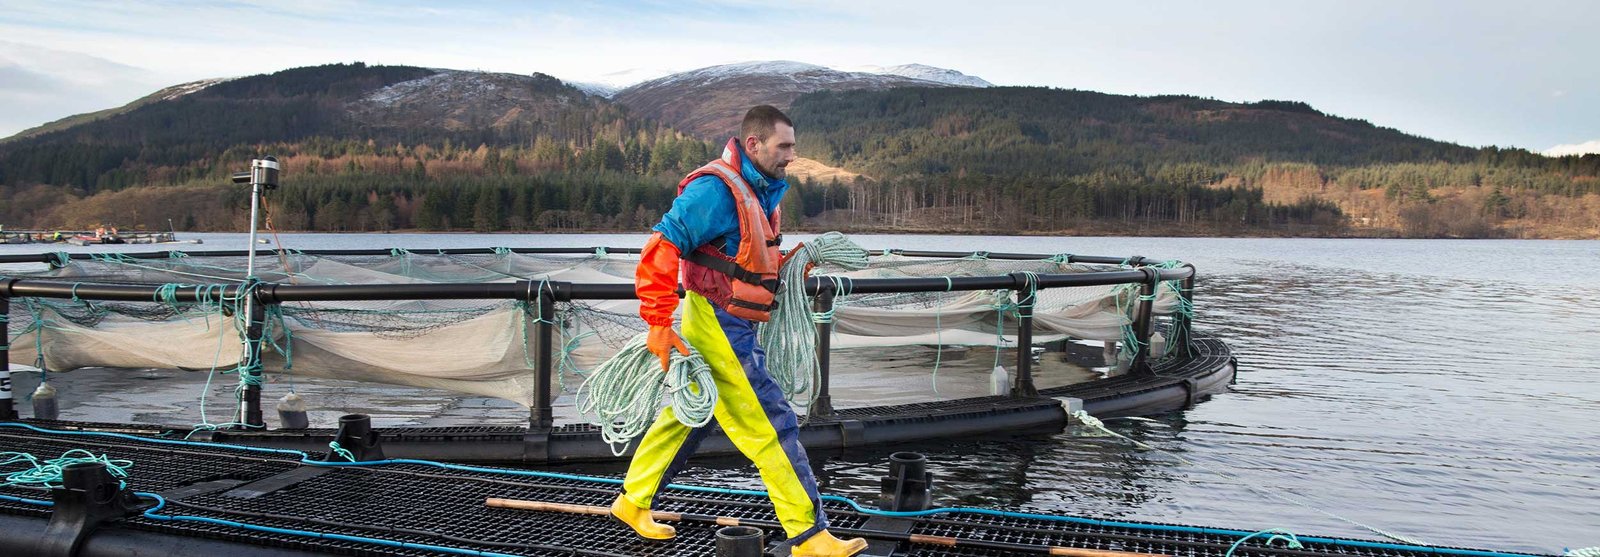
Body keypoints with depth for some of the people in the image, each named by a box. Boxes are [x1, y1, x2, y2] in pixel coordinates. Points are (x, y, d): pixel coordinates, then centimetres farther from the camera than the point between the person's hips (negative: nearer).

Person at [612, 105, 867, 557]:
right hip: (719, 328, -10)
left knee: (686, 417, 20)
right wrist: (659, 324, -24)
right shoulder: (715, 189, -20)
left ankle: (633, 502, 35)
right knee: (772, 428, -5)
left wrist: (785, 265, 6)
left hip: (731, 328, 10)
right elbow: (661, 250, -22)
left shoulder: (760, 191, 11)